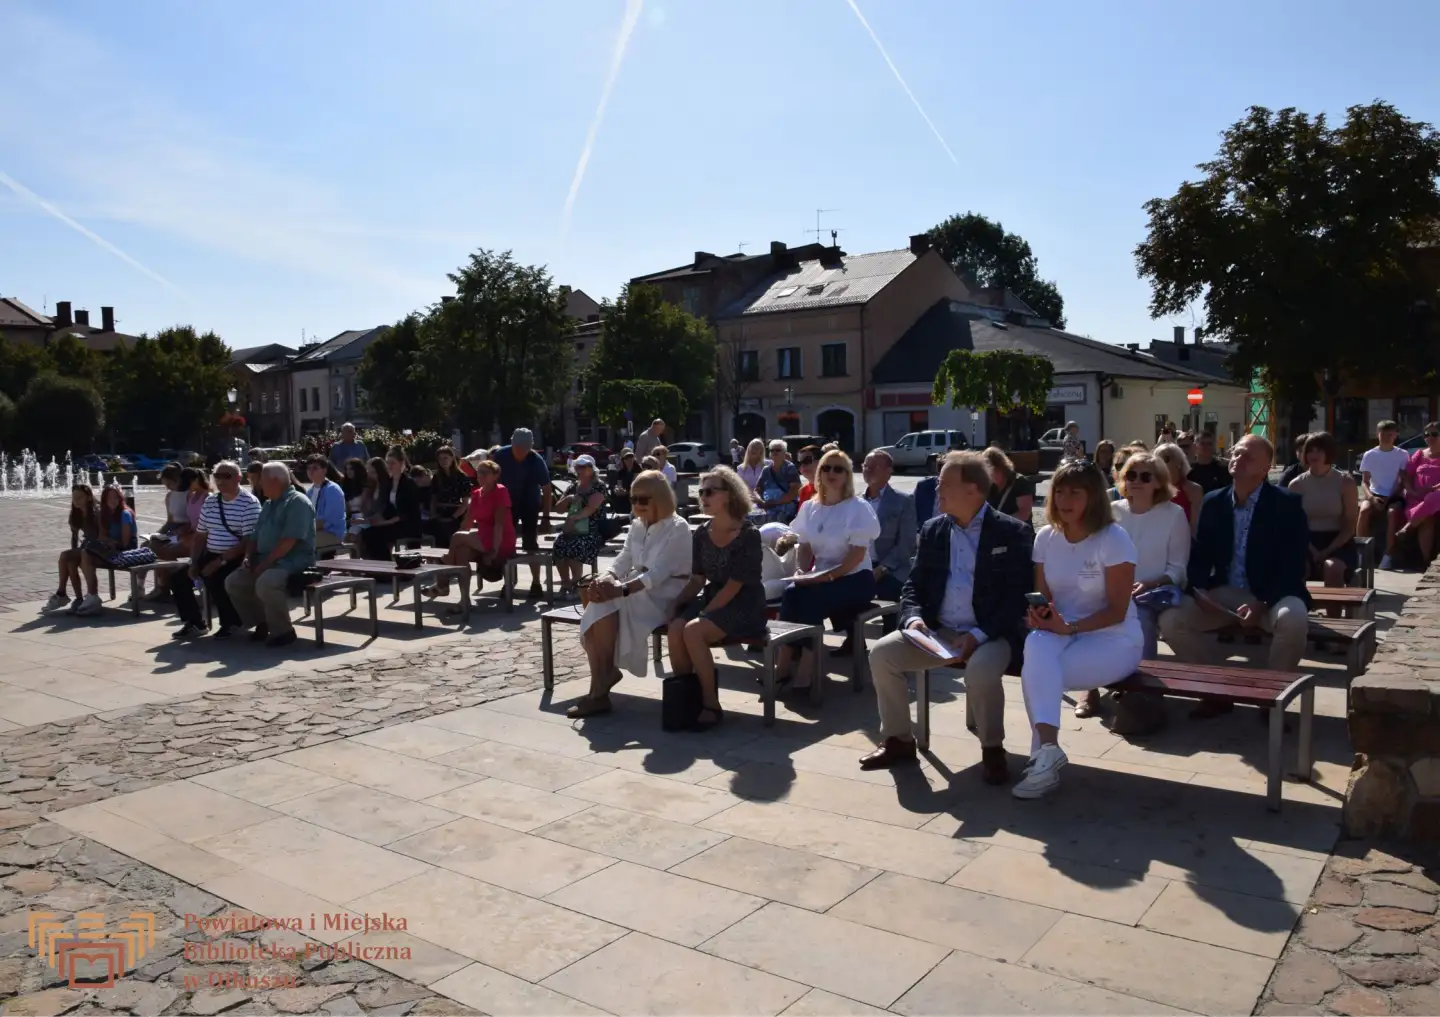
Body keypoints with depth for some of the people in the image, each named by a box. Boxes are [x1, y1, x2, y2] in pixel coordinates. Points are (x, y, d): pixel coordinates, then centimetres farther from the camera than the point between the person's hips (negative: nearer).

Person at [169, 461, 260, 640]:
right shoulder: (210, 501, 10)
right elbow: (200, 535, 16)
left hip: (235, 558, -8)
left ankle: (232, 622, -6)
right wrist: (194, 562, 2)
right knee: (178, 577, -3)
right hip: (210, 555, 8)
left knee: (214, 580, -30)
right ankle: (194, 622, 13)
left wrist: (221, 561, -23)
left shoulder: (249, 503, -12)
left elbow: (248, 541, -19)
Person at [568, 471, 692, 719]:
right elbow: (623, 561, 6)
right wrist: (605, 578, -18)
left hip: (665, 595, -7)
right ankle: (599, 689, -20)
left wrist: (620, 590, -34)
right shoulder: (636, 527, 15)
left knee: (607, 607, -28)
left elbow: (658, 573, -22)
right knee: (594, 609, -21)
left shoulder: (677, 529, -10)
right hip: (637, 590, 7)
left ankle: (605, 675, -14)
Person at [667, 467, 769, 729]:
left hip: (744, 605, -6)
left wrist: (704, 614, -20)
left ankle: (711, 704, -14)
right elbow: (698, 579, 10)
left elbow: (734, 585, -17)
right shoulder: (701, 533, 7)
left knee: (692, 631, -29)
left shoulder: (748, 534, -13)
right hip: (712, 598, 6)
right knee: (675, 629, -24)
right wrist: (677, 603, -7)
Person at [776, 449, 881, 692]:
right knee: (791, 594, -26)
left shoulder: (858, 507, -7)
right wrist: (805, 573, -10)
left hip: (854, 579, -4)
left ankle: (805, 669, -23)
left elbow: (857, 555, -14)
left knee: (809, 599, -30)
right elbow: (804, 546, 10)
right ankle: (785, 664, -24)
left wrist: (825, 576, -22)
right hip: (820, 578, 5)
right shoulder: (810, 507, 9)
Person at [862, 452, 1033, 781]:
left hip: (991, 634, -5)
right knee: (882, 653, -15)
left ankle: (992, 750, -8)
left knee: (981, 669, -36)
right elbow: (914, 585, 10)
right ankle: (899, 740, 4)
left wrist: (980, 635, -22)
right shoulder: (932, 530, 10)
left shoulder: (1012, 533, -5)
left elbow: (1018, 596, -10)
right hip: (938, 632, 5)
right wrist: (914, 618, -12)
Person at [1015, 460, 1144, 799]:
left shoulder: (1114, 539, -12)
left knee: (1035, 674, -31)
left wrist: (1069, 627, -26)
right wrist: (1039, 615, -17)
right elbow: (1041, 596, 8)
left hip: (1113, 639, -4)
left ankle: (1043, 754, -18)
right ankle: (1047, 751, -36)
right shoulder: (1045, 537, 4)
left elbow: (1116, 611, -13)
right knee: (1036, 646, -34)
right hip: (1061, 633, 4)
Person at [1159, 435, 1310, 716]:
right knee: (1170, 619, -19)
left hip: (1272, 595, -3)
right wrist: (1199, 591, -12)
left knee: (1293, 619, -37)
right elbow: (1199, 556, 9)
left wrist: (1262, 604, -24)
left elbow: (1295, 565, -13)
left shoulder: (1287, 504, -7)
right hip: (1224, 594, 4)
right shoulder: (1213, 502, 5)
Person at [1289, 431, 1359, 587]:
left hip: (1338, 543, -1)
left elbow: (1350, 526, -1)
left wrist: (1327, 551, -14)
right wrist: (1312, 551, -13)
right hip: (1308, 542, 1)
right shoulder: (1297, 484, 6)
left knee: (1332, 568, -35)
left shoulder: (1346, 482, 1)